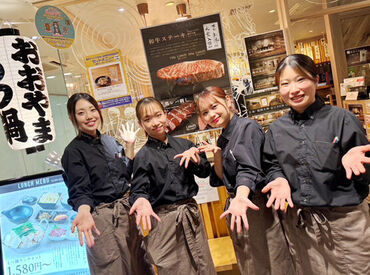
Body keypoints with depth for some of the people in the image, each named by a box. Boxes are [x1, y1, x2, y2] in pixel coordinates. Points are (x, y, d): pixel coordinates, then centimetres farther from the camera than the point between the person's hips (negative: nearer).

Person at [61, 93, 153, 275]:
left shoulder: (110, 141, 8)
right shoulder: (73, 151, -9)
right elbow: (80, 191, -15)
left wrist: (130, 145, 6)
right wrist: (84, 213, -36)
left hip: (126, 210, 6)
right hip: (101, 218, -6)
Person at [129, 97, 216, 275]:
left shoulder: (183, 144, 5)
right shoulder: (143, 156, -6)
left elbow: (205, 172, 6)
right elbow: (138, 190, -7)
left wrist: (195, 157, -12)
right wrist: (142, 200, -29)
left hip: (191, 212, 4)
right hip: (165, 219, -4)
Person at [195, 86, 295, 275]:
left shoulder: (247, 127, -12)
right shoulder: (222, 140, 12)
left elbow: (248, 169, -26)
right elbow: (222, 179, 12)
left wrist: (240, 197, -43)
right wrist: (217, 155, -4)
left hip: (255, 206, -8)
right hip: (234, 205, 8)